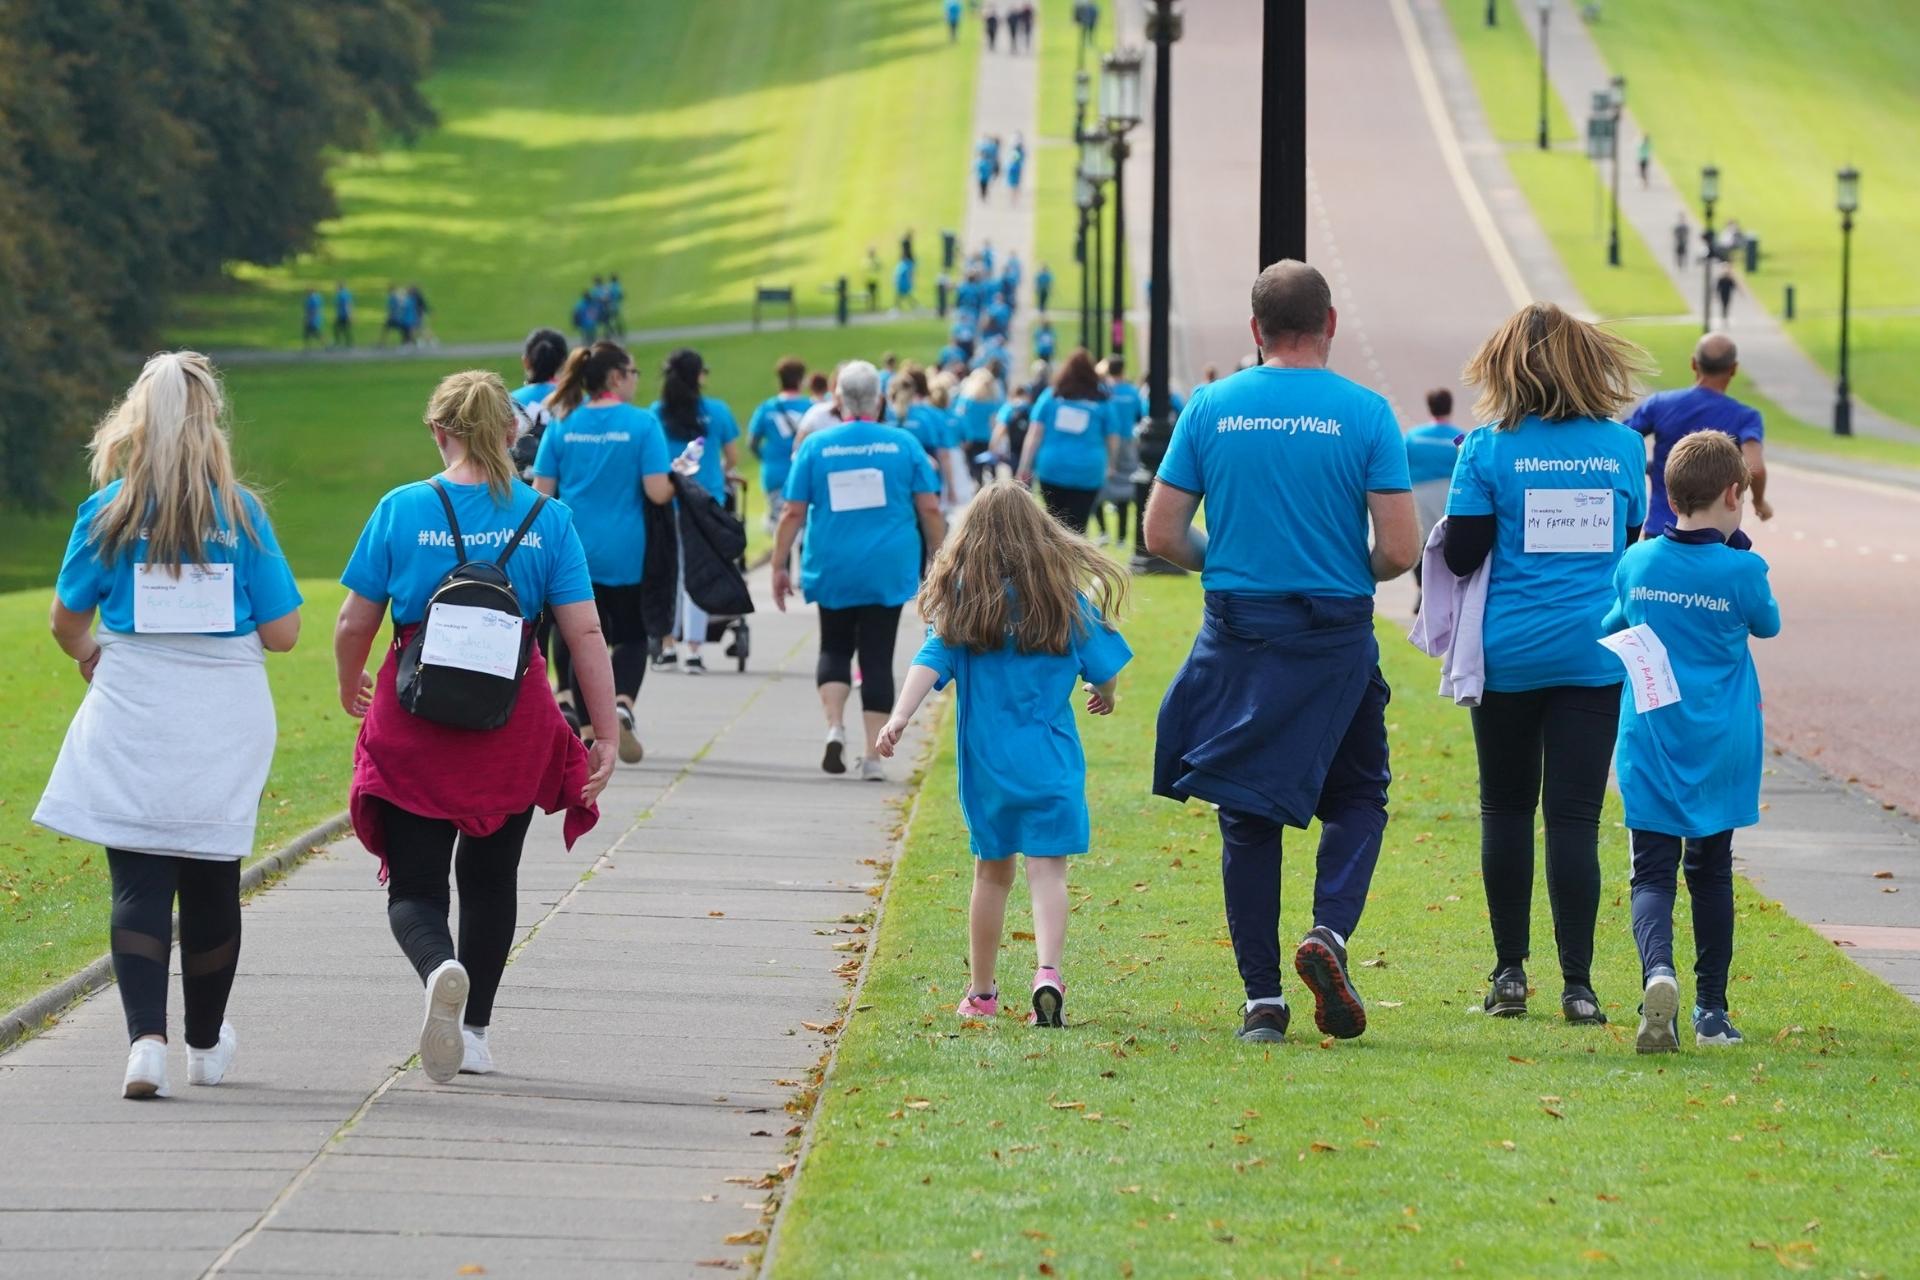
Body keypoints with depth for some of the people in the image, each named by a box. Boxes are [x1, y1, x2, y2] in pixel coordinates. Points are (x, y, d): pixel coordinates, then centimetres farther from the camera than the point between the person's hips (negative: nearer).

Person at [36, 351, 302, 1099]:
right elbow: (281, 631, -5)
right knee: (211, 884, 14)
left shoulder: (109, 511, -5)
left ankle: (145, 1037, -21)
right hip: (222, 725, 1)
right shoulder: (240, 512, -5)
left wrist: (87, 654, 25)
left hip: (131, 721, -1)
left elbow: (66, 622, 3)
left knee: (138, 887, -2)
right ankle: (206, 1045, 29)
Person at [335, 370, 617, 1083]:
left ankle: (440, 968, -30)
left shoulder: (401, 510, -5)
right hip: (514, 727, 2)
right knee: (490, 878, 20)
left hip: (415, 724, -2)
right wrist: (607, 734, 0)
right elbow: (584, 634, -6)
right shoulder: (547, 519, -3)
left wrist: (349, 687, 20)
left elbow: (354, 623, 0)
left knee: (414, 886, 2)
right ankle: (475, 1031, 26)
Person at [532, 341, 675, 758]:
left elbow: (541, 493, 0)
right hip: (625, 553, -2)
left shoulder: (563, 425, 0)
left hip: (572, 549, 2)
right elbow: (658, 492, -14)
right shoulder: (642, 424, -9)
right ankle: (622, 705, -14)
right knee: (631, 637, 10)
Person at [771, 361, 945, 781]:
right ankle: (873, 756, 1)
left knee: (835, 648, 17)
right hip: (888, 571, 0)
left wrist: (780, 565, 7)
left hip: (833, 570, 0)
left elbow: (793, 514, 0)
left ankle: (834, 725, -6)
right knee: (878, 658, 4)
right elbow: (930, 510, 1)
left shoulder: (816, 446, 0)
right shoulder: (904, 446, 0)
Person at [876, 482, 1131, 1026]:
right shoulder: (1066, 597, 0)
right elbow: (1104, 669, 4)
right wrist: (1105, 697, 26)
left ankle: (981, 992, 22)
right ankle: (1048, 970, -28)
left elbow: (930, 662, -13)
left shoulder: (961, 599, 0)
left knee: (992, 873, 15)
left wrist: (899, 717, -22)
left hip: (986, 758, 2)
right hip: (1051, 757, -2)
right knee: (1047, 869, -6)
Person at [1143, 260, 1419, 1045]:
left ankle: (1262, 997, 7)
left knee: (1248, 817, 9)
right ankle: (1329, 930, -9)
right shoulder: (1364, 414, -5)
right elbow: (1400, 549, -9)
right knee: (1357, 796, 15)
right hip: (1337, 633, -1)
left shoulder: (1210, 408, 0)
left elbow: (1162, 535, 0)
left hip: (1238, 629, 1)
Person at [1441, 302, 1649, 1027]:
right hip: (1595, 657, 1)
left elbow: (1461, 555, -7)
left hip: (1509, 654, -1)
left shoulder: (1489, 448, -7)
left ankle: (1510, 973, 14)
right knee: (1575, 816, 0)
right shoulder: (1624, 448, 2)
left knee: (1506, 810, 12)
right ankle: (1577, 983, -4)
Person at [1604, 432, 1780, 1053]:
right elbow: (1768, 625, 11)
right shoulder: (1740, 570, -10)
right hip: (1721, 749, -1)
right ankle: (1711, 1009, 17)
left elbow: (1613, 628, 18)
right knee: (1711, 873, 14)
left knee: (1652, 874, -1)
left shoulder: (1636, 563, 0)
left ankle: (1658, 968, -30)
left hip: (1650, 745, 1)